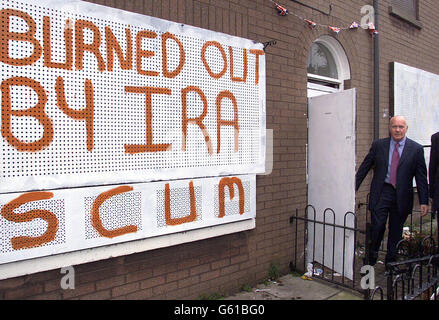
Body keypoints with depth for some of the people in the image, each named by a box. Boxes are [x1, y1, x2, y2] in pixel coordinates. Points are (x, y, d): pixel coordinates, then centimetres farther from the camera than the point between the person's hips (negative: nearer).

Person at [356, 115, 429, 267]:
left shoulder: (416, 149, 2)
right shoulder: (378, 145, 3)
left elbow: (421, 177, 3)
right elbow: (364, 168, 6)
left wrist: (424, 201, -1)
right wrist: (353, 188, 2)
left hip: (402, 196, 1)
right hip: (381, 193, 0)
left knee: (396, 231, 10)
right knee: (377, 226, -6)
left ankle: (390, 263, 27)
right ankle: (371, 260, 15)